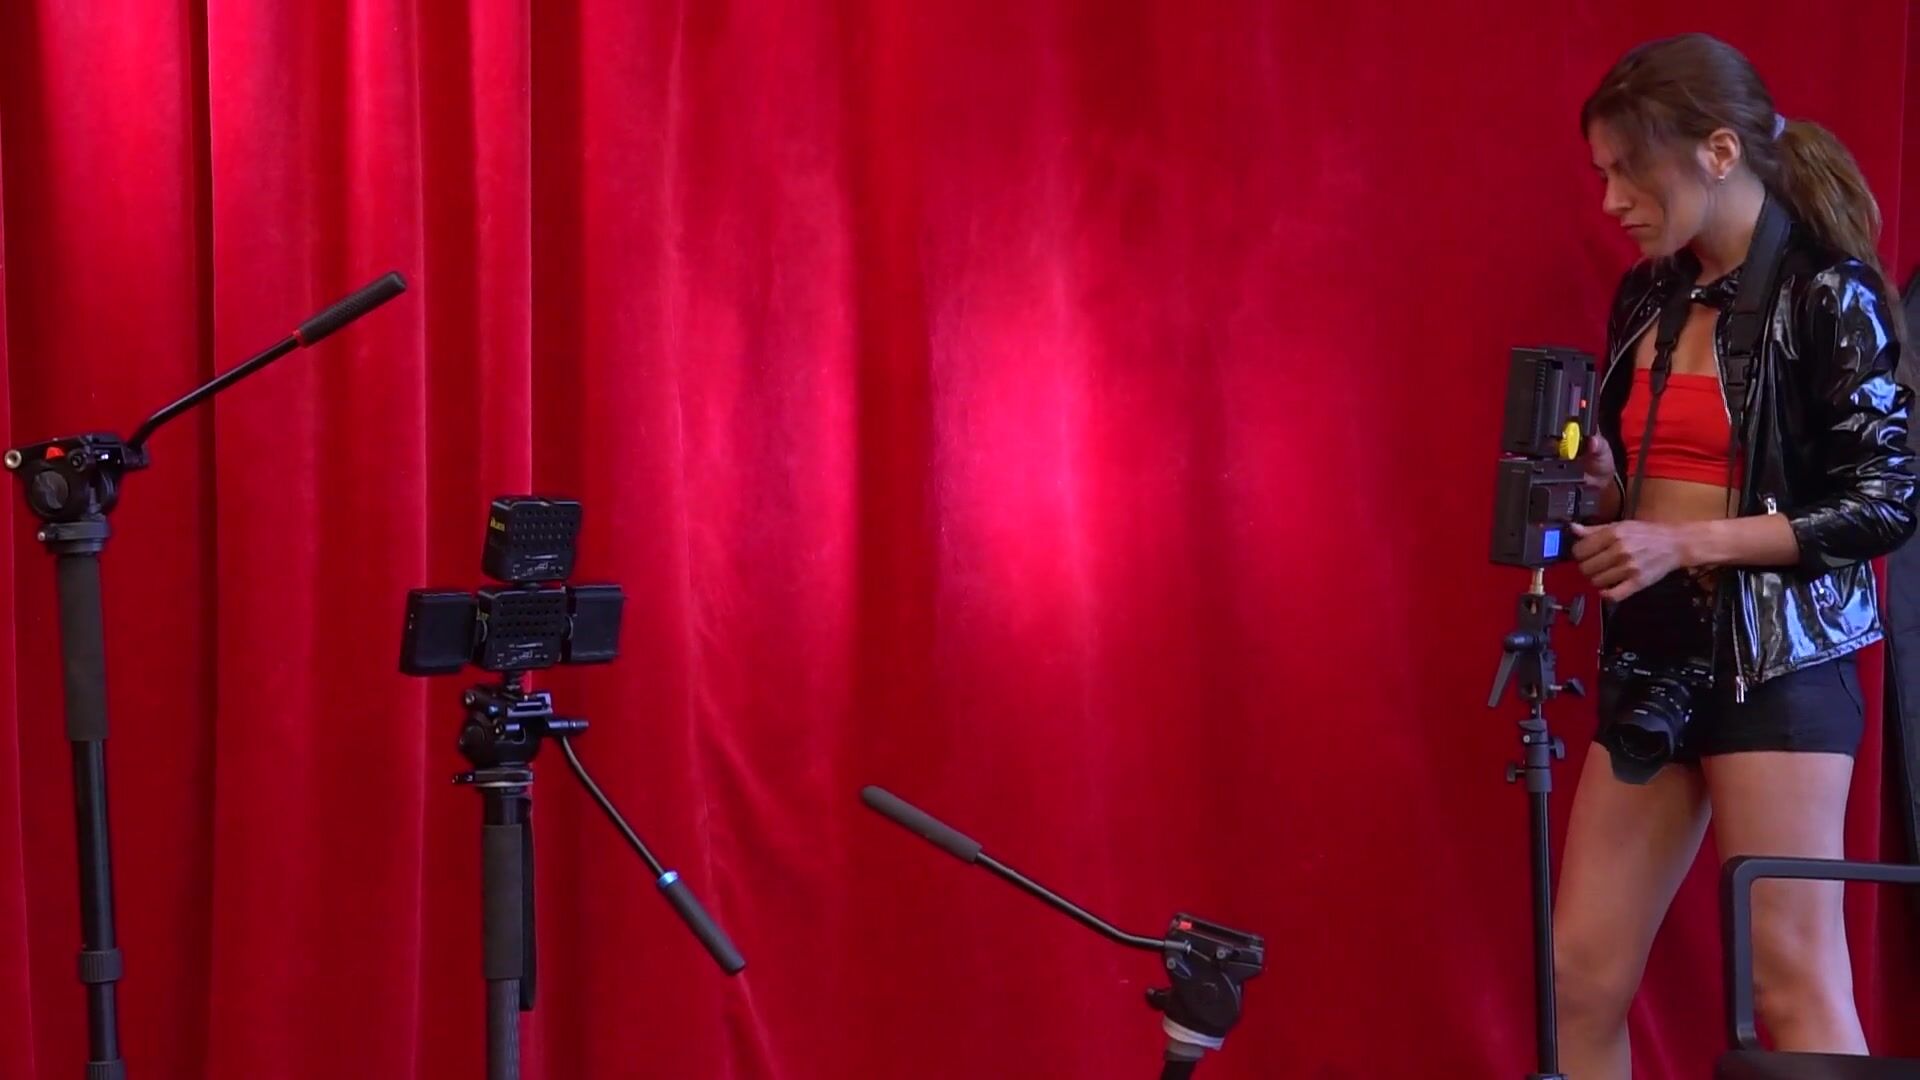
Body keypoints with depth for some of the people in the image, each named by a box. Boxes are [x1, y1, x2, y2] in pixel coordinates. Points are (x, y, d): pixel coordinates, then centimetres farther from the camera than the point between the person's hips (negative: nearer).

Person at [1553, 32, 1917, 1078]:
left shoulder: (1828, 291, -8)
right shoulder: (1648, 296, 12)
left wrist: (1689, 541, -18)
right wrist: (1597, 484, -2)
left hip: (1777, 656, -7)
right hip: (1651, 653, 7)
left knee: (1794, 983, -6)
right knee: (1582, 978, 4)